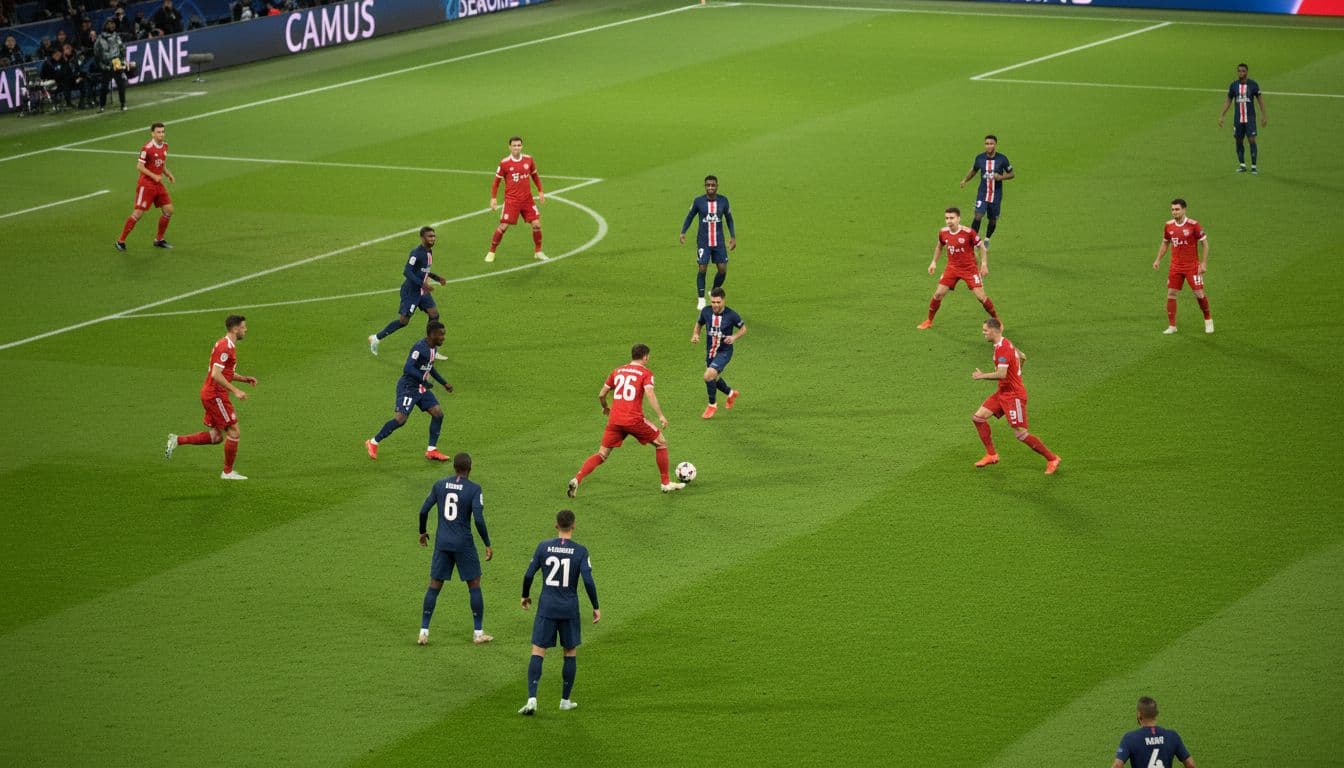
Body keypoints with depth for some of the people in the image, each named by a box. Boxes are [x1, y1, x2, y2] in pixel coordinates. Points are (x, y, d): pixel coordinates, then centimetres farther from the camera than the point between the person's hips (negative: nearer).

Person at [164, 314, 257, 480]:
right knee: (233, 431, -3)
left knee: (216, 436, 11)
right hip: (216, 395, -10)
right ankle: (228, 472, 6)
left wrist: (245, 379, 15)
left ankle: (177, 441, 11)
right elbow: (216, 374, -25)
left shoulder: (227, 345, 15)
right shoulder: (225, 347, -17)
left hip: (210, 394, 10)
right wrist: (235, 391, -24)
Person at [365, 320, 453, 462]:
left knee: (438, 413, 0)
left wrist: (444, 383, 24)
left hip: (421, 388, 9)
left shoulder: (433, 348, 7)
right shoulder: (420, 348, -23)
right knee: (400, 419, -14)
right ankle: (373, 443, 4)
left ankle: (431, 451, 7)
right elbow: (408, 368, -32)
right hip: (408, 387, -9)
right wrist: (423, 380, -36)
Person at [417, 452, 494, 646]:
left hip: (442, 543, 3)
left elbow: (424, 511, 4)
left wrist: (423, 532, 22)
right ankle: (478, 633, 11)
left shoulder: (440, 485, 2)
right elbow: (479, 520, -16)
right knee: (474, 585, 10)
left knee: (434, 586, 10)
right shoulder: (474, 489, -10)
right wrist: (488, 545, -7)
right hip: (464, 544, -3)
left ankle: (424, 631, 5)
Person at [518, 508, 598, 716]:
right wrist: (596, 607, 0)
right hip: (569, 609, 0)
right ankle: (565, 700, 20)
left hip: (546, 607, 0)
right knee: (571, 652, 16)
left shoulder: (543, 547, -2)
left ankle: (532, 699, -16)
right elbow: (588, 580, -11)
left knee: (538, 652, -1)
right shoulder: (580, 551, -6)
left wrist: (525, 596, 18)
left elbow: (528, 574, 0)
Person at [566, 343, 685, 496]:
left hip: (614, 420, 4)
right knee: (661, 442, 16)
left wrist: (605, 408, 38)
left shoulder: (618, 371, 16)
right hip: (634, 419, -4)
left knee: (602, 455, 10)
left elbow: (601, 395, 18)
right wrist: (661, 416, -16)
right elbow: (649, 393, -15)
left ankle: (577, 479, -12)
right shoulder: (646, 373, 2)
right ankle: (666, 483, 19)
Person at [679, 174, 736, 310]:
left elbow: (729, 218, 13)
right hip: (703, 242, -2)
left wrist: (733, 236, 9)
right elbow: (690, 216, 8)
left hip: (719, 242, 2)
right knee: (702, 269, -8)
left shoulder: (723, 201, 0)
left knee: (723, 270, -1)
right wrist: (683, 232, -3)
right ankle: (701, 299, 5)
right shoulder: (698, 201, -4)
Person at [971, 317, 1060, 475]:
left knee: (1021, 434, -10)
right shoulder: (1006, 344, 10)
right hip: (1003, 393, 10)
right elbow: (1022, 356, 25)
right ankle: (991, 455, 12)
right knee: (978, 417, 5)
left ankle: (1052, 459, 1)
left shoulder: (1002, 348, -22)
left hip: (1013, 395, -10)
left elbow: (1001, 374, -31)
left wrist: (982, 376, -19)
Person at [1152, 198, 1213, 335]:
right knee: (1171, 294, -2)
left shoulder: (1193, 225, -12)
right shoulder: (1169, 226, 1)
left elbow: (1204, 243, -6)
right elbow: (1165, 243, 17)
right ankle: (1172, 326, 7)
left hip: (1192, 266, -4)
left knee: (1199, 294, -4)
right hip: (1175, 266, 4)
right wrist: (1158, 260, 9)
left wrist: (1204, 263, -11)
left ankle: (1208, 320, 20)